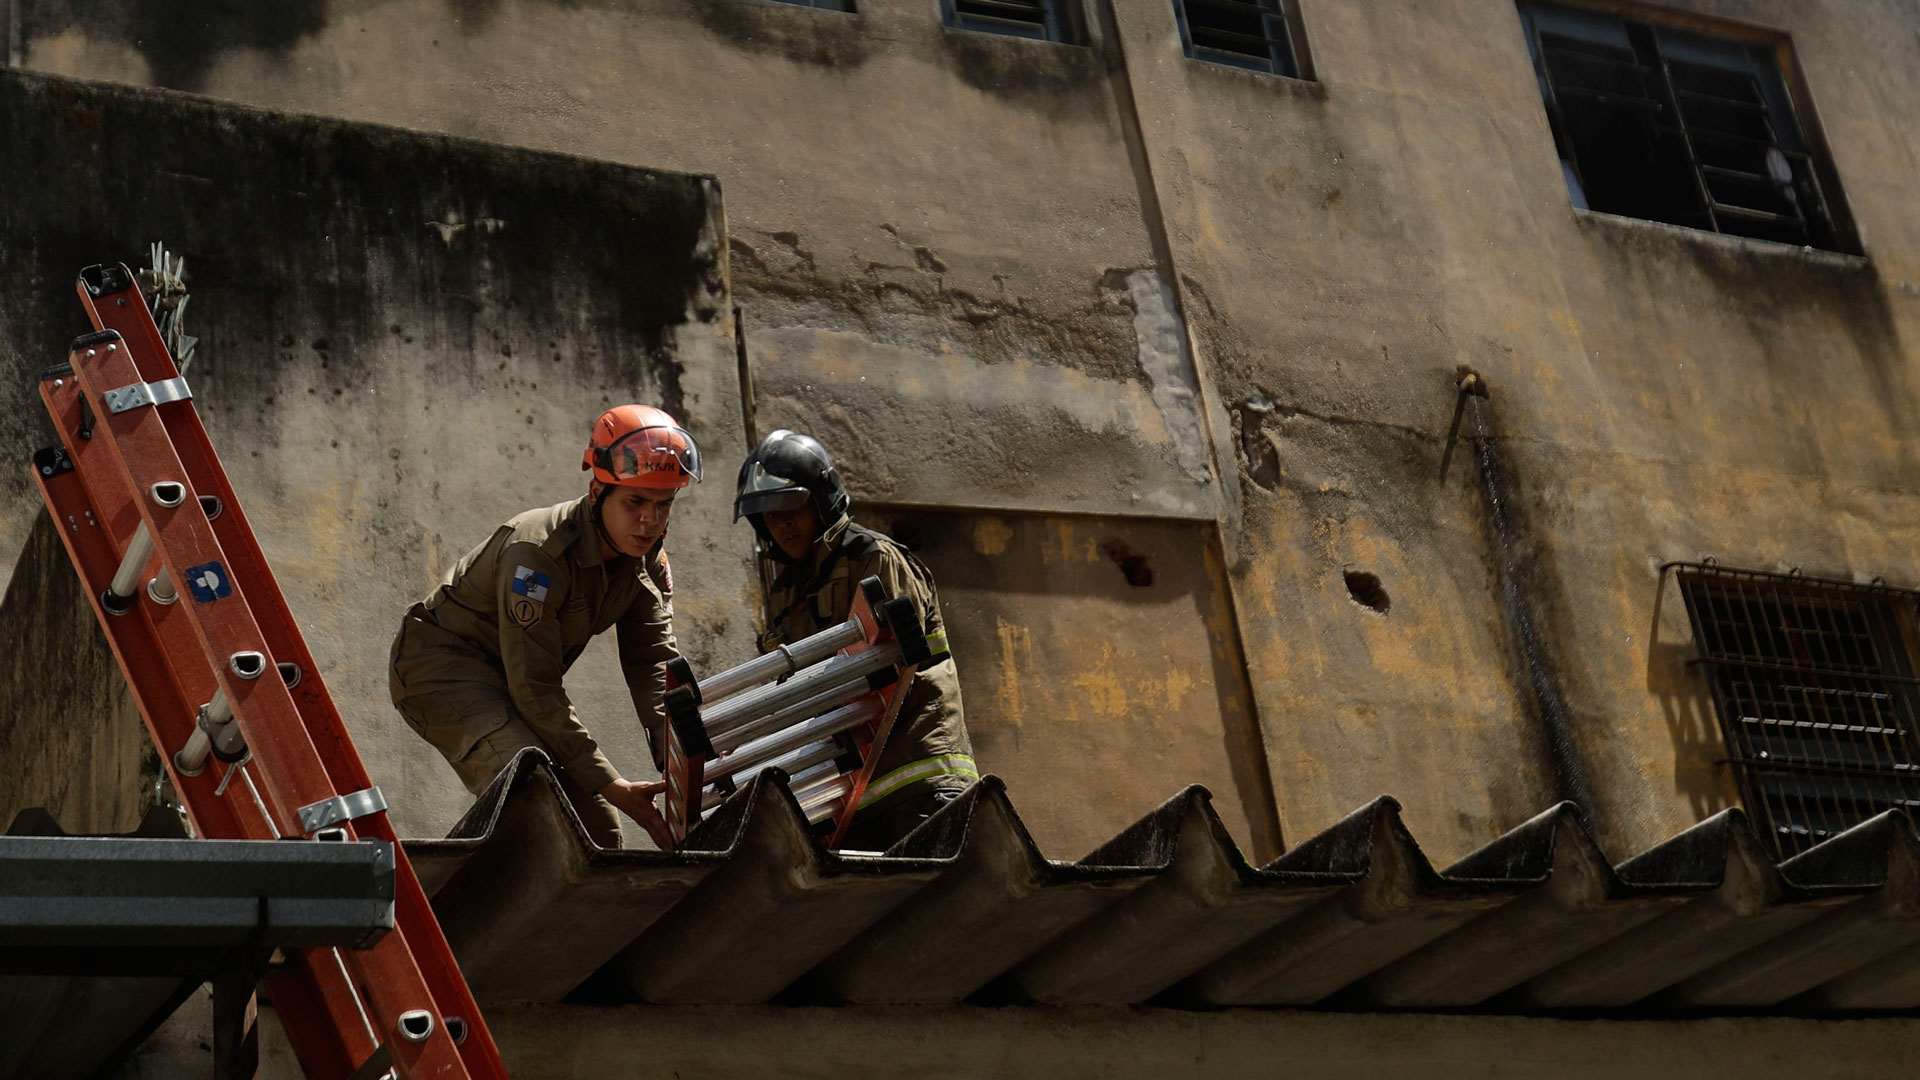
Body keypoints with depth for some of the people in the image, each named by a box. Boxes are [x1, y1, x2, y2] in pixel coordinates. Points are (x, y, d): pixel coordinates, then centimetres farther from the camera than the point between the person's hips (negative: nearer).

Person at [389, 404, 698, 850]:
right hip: (441, 665, -8)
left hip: (506, 680, 8)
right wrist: (611, 785, -31)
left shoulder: (648, 556, -9)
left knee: (598, 832, 2)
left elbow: (654, 663, -9)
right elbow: (535, 692, -30)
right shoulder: (537, 553, -32)